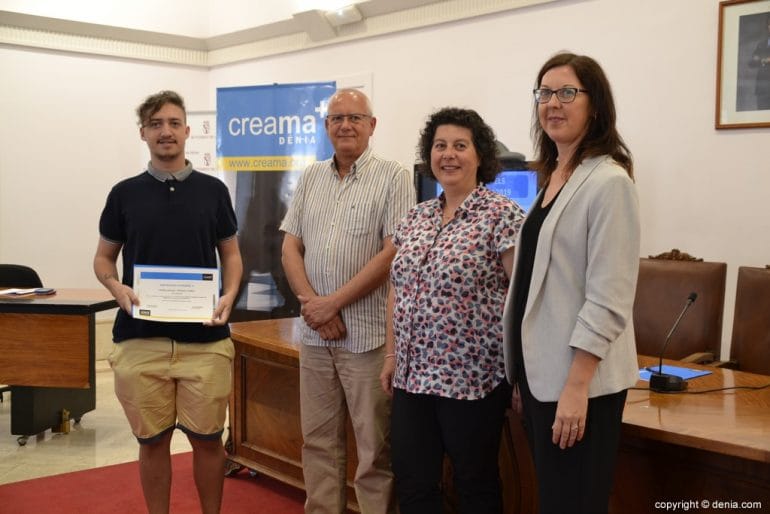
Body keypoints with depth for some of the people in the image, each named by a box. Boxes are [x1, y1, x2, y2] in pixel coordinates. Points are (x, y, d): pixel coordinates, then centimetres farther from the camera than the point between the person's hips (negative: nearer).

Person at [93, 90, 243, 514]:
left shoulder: (213, 190, 5)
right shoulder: (124, 193, 5)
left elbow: (231, 254, 10)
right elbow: (103, 258, 11)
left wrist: (229, 295, -9)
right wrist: (118, 289, -11)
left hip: (205, 339, 0)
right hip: (140, 339, 0)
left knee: (207, 438, 6)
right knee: (152, 440, 8)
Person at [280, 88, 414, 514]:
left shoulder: (393, 178, -4)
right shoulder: (310, 178, 12)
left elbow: (392, 253, -12)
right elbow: (291, 247, 8)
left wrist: (333, 302, -12)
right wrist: (312, 304, -7)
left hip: (367, 332, -5)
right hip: (314, 332, 5)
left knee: (375, 446, 2)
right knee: (318, 439, 13)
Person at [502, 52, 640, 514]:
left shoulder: (608, 182, -14)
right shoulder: (552, 178, 12)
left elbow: (608, 299, -18)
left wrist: (576, 386, -21)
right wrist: (522, 374, 16)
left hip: (580, 379, -8)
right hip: (541, 371, 8)